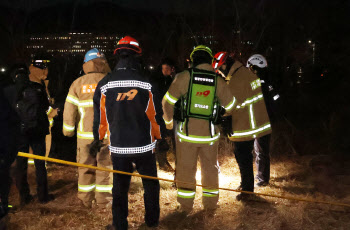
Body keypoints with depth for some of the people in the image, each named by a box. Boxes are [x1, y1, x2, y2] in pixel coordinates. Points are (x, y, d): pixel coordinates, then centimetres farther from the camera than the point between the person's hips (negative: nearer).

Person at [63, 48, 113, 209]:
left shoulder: (78, 83, 2)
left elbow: (69, 108, 1)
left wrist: (68, 130, 12)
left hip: (85, 134, 2)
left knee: (85, 166, 12)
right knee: (104, 166, 7)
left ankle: (86, 200, 20)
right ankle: (103, 200, 13)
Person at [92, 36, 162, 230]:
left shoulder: (104, 85, -7)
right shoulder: (147, 84, -12)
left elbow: (99, 117, 1)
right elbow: (155, 115, -5)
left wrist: (98, 139, 17)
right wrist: (159, 136, 12)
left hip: (118, 147, 1)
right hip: (144, 146, -1)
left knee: (120, 186, 13)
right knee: (151, 184, 17)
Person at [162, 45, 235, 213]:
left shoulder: (184, 77, -8)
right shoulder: (218, 81, -2)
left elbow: (167, 102, -5)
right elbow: (230, 105, 10)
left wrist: (168, 121, 12)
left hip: (187, 131, -2)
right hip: (210, 132, 2)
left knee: (185, 168, 10)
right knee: (210, 167, 17)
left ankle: (185, 205, 19)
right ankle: (210, 202, 30)